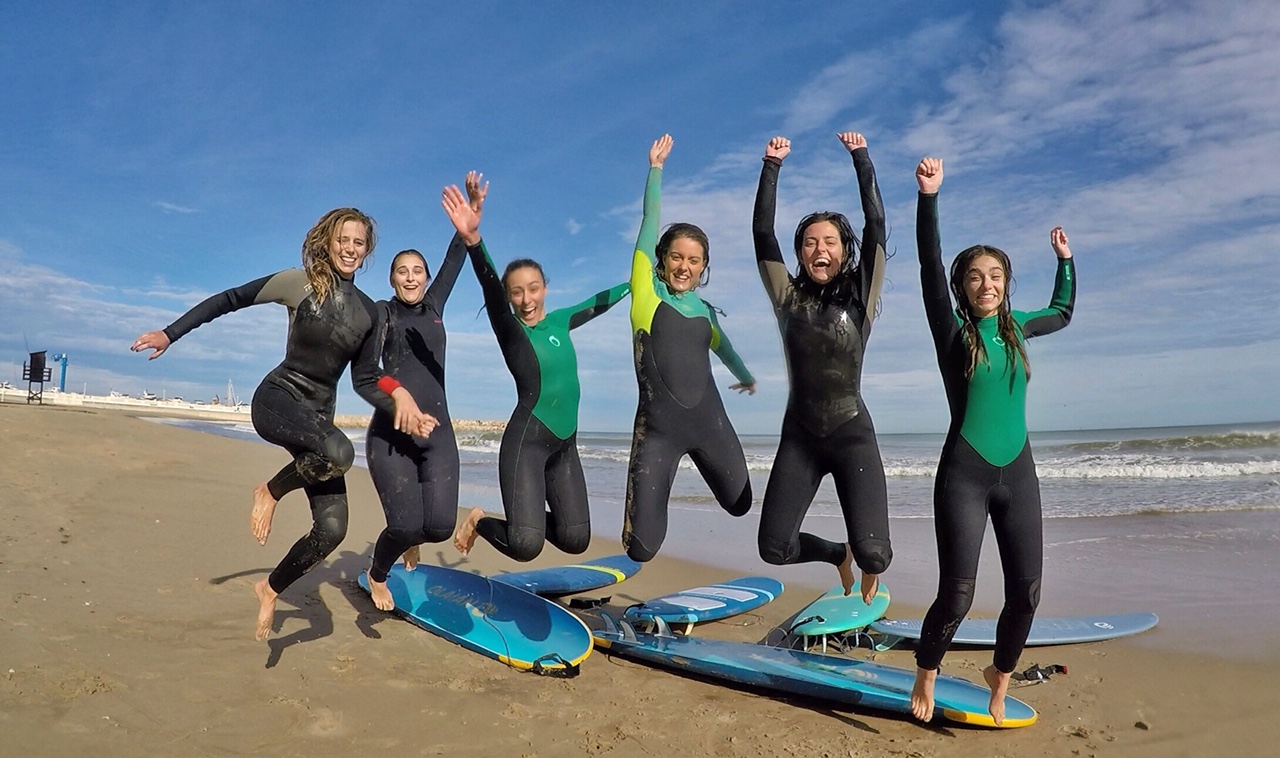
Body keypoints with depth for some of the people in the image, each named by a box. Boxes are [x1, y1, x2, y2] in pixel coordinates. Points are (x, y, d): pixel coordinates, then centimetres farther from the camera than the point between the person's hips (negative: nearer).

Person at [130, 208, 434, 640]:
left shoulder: (368, 312, 7)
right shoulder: (299, 283, -5)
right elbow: (230, 300, 1)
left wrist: (401, 408, -5)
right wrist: (170, 334, -3)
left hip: (318, 415, 5)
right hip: (277, 400, -5)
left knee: (332, 529, -6)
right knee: (339, 452, -38)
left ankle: (271, 589, 21)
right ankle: (271, 491, -6)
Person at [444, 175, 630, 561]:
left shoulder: (559, 322, 10)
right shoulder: (509, 330, -7)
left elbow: (597, 303, 26)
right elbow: (491, 289, -26)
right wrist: (473, 238, -44)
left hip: (565, 444, 6)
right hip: (526, 440, -6)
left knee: (575, 540, 7)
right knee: (525, 545, -17)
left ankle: (532, 514, 36)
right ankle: (481, 519, 15)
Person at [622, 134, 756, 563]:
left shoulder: (703, 308, 12)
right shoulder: (646, 291, 0)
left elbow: (721, 346, 33)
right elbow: (649, 222, -5)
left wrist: (745, 377, 49)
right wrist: (655, 169, -6)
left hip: (709, 421, 4)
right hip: (658, 428, -4)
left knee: (740, 505, 16)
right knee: (642, 547, -9)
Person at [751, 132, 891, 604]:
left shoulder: (860, 298, 2)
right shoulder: (789, 297, 5)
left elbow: (877, 226, -5)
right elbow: (762, 232, 1)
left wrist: (861, 159, -3)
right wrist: (772, 166, -1)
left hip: (852, 435, -2)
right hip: (799, 436, 2)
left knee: (873, 553, -15)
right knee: (774, 548, -4)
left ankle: (864, 565, 26)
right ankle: (838, 555, 29)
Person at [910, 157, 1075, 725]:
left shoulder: (1015, 327, 10)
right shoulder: (952, 329, -4)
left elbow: (1063, 313, 33)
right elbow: (930, 266, -18)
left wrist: (1065, 258, 30)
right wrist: (928, 197, -27)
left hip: (1018, 475, 5)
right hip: (964, 476, -5)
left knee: (1026, 593, 5)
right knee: (956, 596, -8)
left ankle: (999, 677, 31)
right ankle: (925, 678, 19)